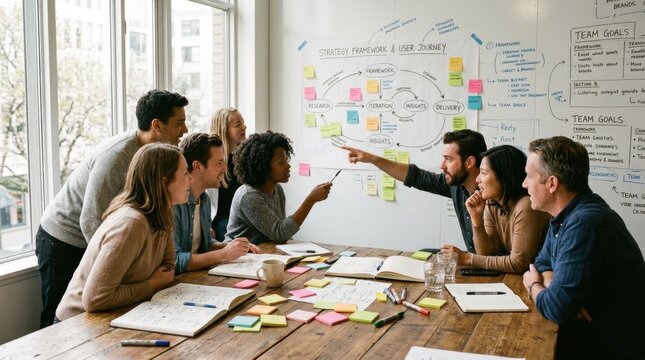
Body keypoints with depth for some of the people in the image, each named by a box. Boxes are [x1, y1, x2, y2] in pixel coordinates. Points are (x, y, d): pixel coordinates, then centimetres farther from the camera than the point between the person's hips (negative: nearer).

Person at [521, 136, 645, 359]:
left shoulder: (584, 223, -27)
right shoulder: (567, 214, 3)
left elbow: (556, 307, -28)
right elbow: (543, 263, 13)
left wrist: (534, 286, -5)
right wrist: (551, 285, -11)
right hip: (590, 332, 8)